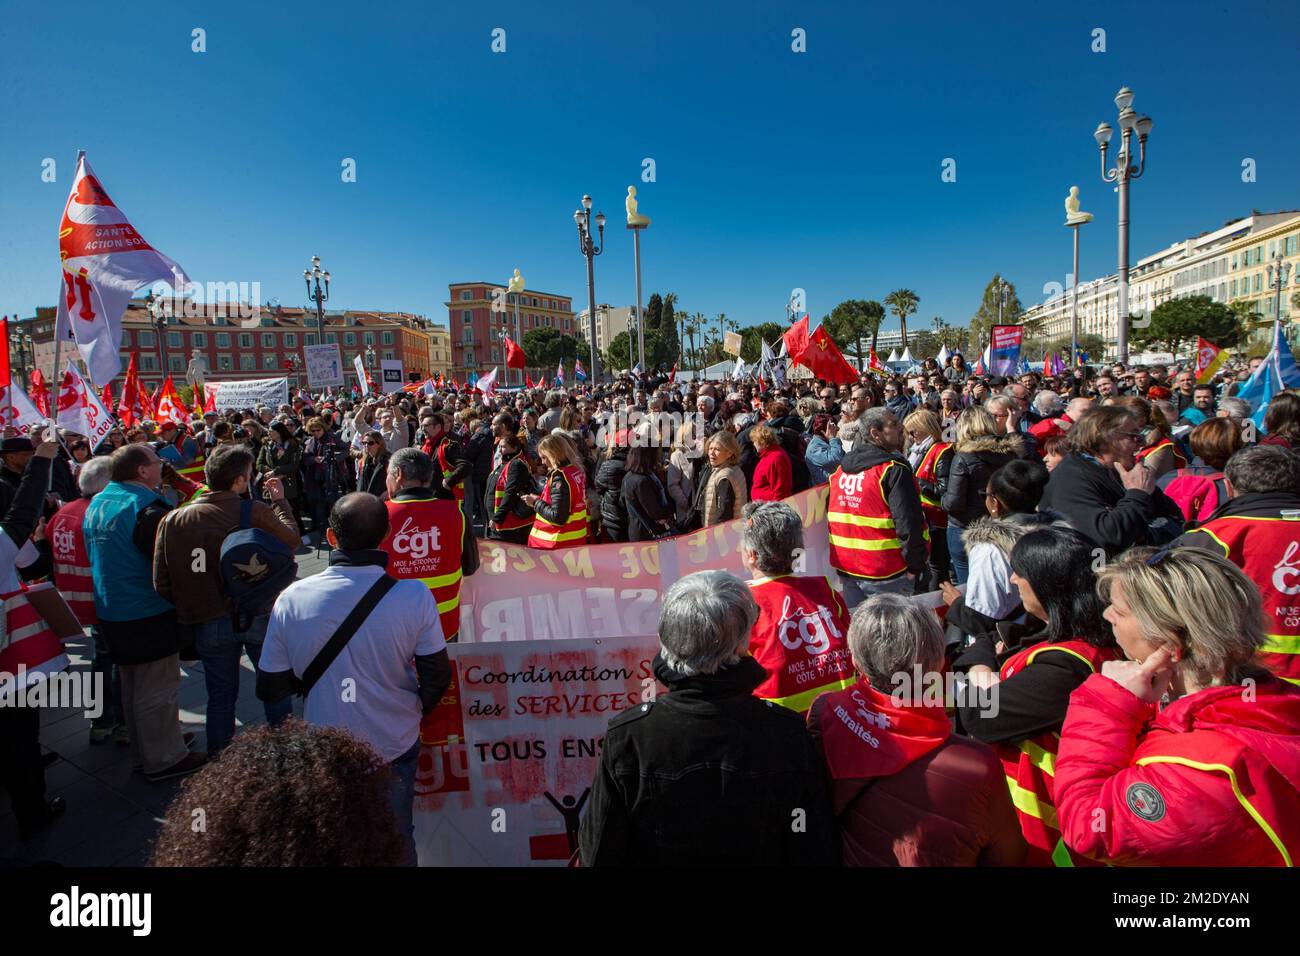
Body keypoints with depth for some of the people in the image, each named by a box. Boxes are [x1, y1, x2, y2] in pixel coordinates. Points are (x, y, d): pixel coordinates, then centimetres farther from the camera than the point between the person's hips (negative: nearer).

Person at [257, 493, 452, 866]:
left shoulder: (291, 600, -19)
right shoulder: (414, 596, -24)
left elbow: (269, 690, -9)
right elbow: (437, 678, -14)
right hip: (395, 748, -1)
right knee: (397, 840, 23)